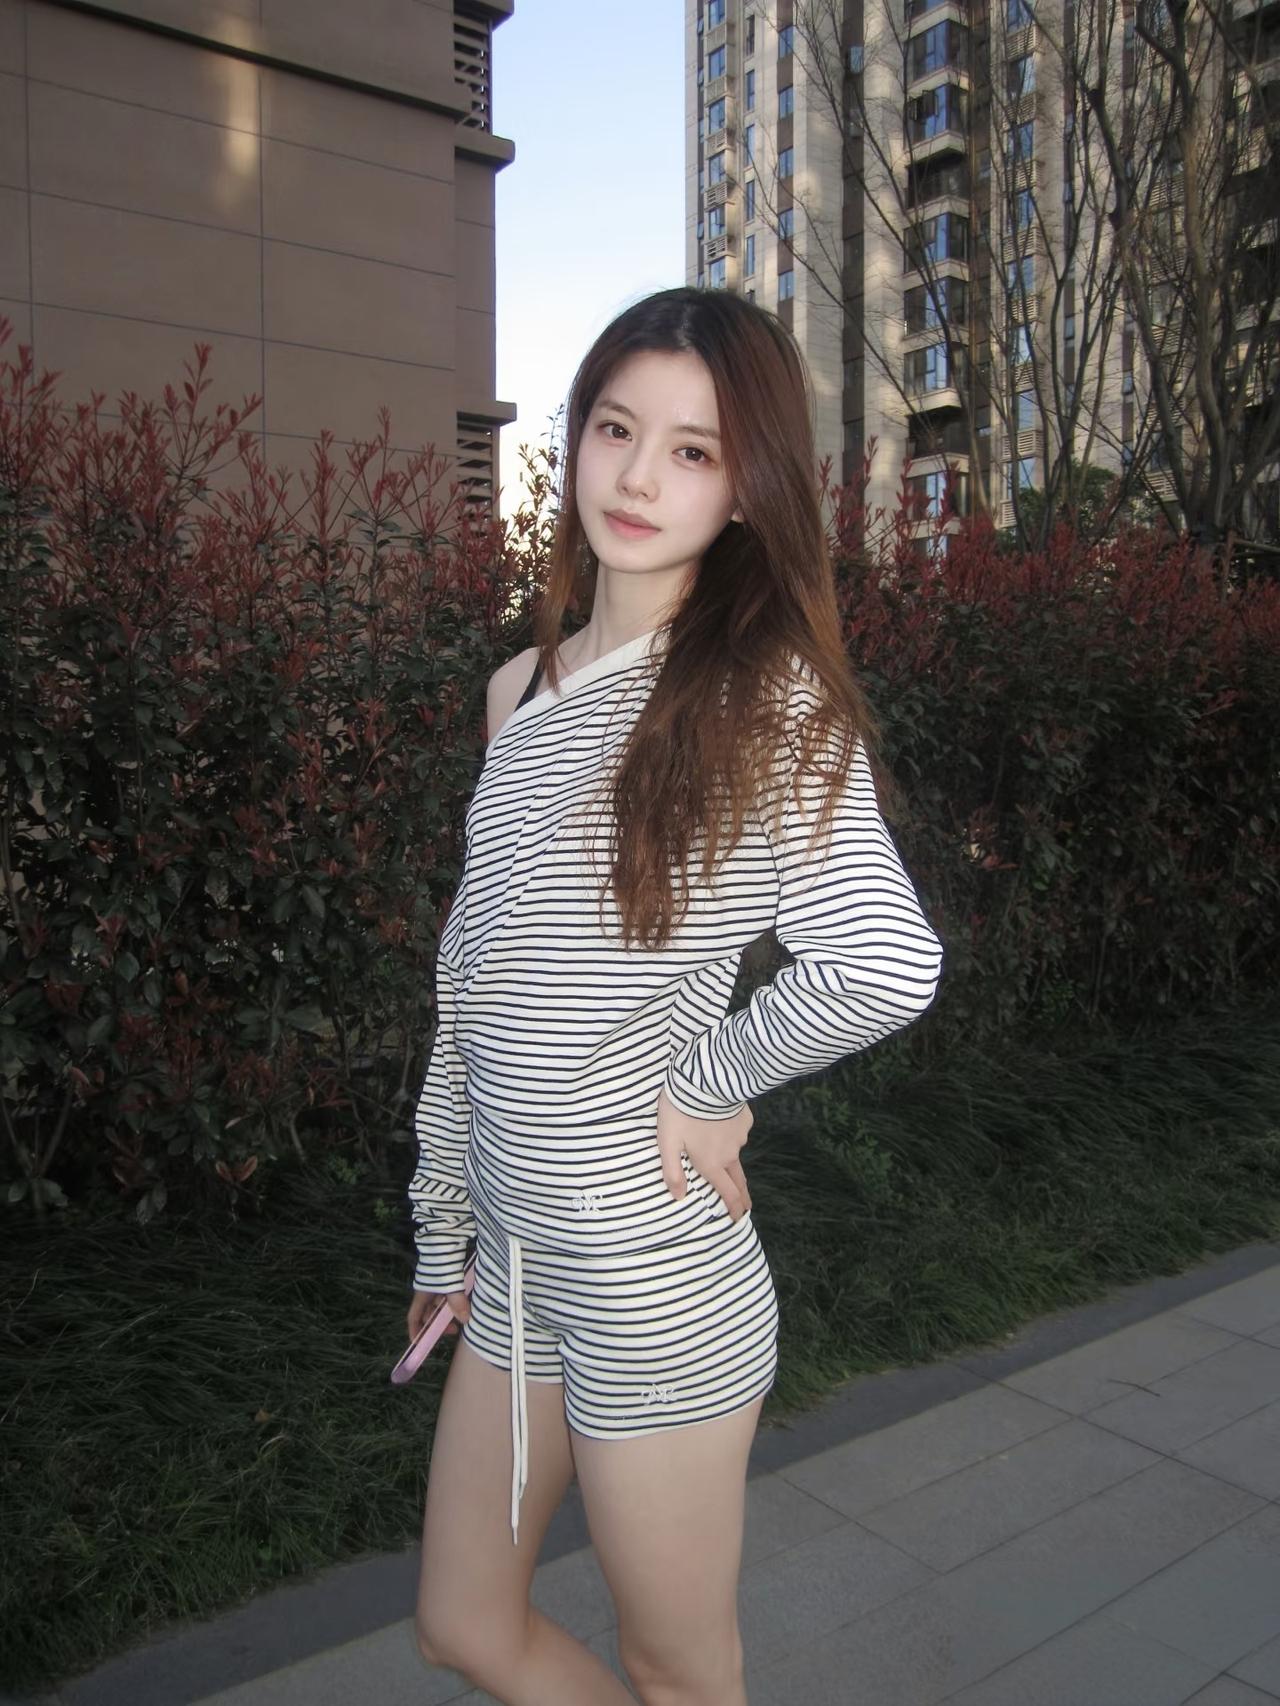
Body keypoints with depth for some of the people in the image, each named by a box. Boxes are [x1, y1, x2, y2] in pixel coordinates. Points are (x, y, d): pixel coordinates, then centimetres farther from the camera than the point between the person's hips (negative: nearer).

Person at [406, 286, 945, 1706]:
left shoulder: (764, 693, -14)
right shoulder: (522, 687, 6)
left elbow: (885, 964, -29)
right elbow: (471, 983, 11)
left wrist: (705, 1082, -14)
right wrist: (447, 1229, 14)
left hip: (653, 1271, -7)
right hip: (514, 1251, 7)